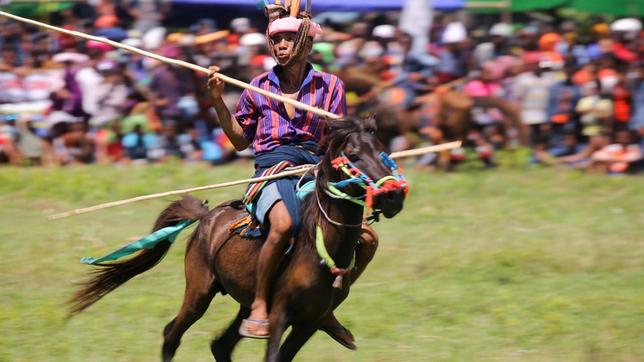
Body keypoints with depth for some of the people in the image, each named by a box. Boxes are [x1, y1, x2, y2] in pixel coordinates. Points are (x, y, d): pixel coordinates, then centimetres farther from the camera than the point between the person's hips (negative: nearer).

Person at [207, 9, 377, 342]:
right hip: (272, 169, -3)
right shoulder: (259, 87, 12)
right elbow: (240, 140, 17)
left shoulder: (330, 86, 11)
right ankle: (259, 308, -28)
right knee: (284, 223, -38)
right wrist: (217, 101, 7)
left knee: (366, 239, -13)